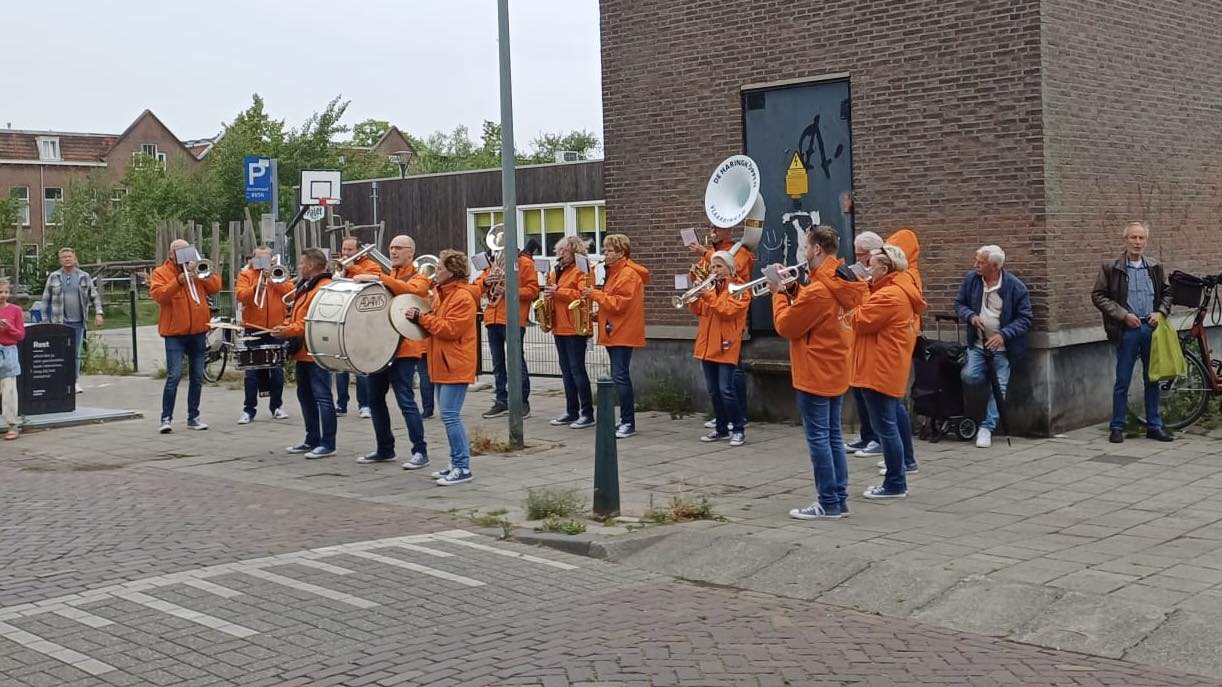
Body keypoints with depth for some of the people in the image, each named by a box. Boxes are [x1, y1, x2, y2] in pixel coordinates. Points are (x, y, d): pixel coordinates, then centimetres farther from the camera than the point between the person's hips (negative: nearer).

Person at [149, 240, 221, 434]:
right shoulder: (161, 273, 0)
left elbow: (215, 287, 1)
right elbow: (158, 295, -15)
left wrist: (198, 273, -11)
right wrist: (178, 281, -25)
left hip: (198, 332, 4)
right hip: (175, 333, -4)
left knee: (197, 377, 9)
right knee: (174, 375, -13)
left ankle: (193, 417, 17)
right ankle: (166, 418, -7)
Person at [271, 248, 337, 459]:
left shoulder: (325, 287, -14)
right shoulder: (304, 286, 20)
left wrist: (289, 330, -23)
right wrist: (283, 327, 6)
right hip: (303, 352, 11)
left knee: (321, 397, -9)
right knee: (305, 396, 14)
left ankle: (328, 444, -6)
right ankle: (312, 440, 22)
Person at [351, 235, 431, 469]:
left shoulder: (418, 279, -2)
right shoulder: (387, 278, 21)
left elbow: (409, 290, -25)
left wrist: (378, 278, -29)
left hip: (403, 347, -8)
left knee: (405, 400, -11)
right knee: (374, 398, 11)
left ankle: (420, 452, -6)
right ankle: (384, 449, 22)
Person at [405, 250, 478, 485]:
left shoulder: (463, 298, -15)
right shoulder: (442, 293, 16)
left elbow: (450, 329, -21)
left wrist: (421, 317, -17)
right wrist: (420, 318, 5)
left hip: (455, 366, -10)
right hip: (443, 364, 10)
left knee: (450, 415, -12)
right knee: (449, 416, 12)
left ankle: (463, 468, -9)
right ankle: (456, 463, 19)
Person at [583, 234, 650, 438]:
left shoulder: (629, 274, -13)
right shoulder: (615, 272, 18)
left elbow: (619, 303, -21)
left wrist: (595, 294, -18)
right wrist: (599, 314, 11)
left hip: (623, 333, -10)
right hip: (614, 332, 10)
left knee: (620, 377, -13)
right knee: (619, 377, 11)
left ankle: (628, 423, -10)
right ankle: (625, 420, 16)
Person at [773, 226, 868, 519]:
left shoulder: (818, 289, -23)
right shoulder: (842, 283, 8)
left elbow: (786, 325, -15)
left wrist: (778, 293, -2)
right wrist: (791, 288, 4)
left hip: (815, 373, -10)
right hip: (835, 370, 10)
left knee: (818, 437, -3)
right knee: (832, 435, 14)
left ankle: (828, 503, 1)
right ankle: (839, 499, 18)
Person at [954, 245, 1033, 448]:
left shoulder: (1015, 287, -14)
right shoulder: (970, 279, -4)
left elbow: (1025, 318, -10)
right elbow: (959, 304, 8)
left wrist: (1003, 335, -22)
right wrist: (971, 316, -14)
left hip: (1001, 347, -3)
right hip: (977, 344, 3)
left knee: (999, 388, -3)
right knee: (970, 376, -16)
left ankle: (987, 428, 8)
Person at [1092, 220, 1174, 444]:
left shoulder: (1155, 268, 10)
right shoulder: (1111, 268, -3)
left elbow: (1166, 293, 19)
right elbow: (1098, 296, -4)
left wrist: (1160, 312, 0)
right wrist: (1123, 315, -11)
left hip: (1151, 327, 4)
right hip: (1127, 330, -4)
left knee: (1153, 380, 10)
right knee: (1122, 381, 0)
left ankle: (1154, 426, 18)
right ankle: (1117, 427, 9)